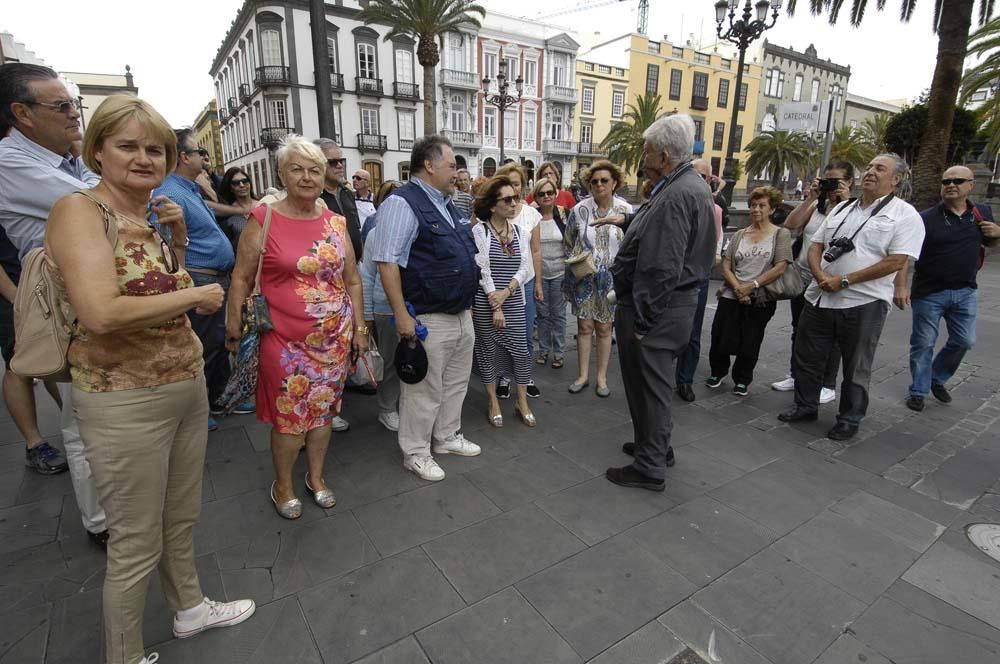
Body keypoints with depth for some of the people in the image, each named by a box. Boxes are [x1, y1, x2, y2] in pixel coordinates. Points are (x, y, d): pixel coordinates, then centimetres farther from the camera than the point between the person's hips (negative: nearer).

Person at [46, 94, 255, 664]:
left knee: (182, 519, 24)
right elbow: (101, 314, -27)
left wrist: (178, 239, 6)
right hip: (125, 402, -7)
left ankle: (190, 607, 47)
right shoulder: (79, 210, -13)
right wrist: (197, 296, -16)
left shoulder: (152, 216, 9)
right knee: (137, 544, 10)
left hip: (189, 387, 7)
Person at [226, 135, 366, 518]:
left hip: (334, 339, 4)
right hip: (286, 341, -3)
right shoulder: (263, 220, -6)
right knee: (288, 417, 6)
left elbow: (352, 281, 11)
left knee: (323, 411, 15)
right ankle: (283, 485, 30)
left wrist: (359, 327, 10)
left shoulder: (336, 222, 5)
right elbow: (242, 278, -1)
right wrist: (234, 327, -4)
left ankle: (316, 477, 35)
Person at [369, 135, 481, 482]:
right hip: (429, 320, -9)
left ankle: (447, 437, 38)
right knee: (424, 390, 4)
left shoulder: (447, 205, 15)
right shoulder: (402, 203, -14)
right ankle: (416, 453, 22)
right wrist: (402, 315, -23)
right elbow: (387, 262, -20)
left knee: (456, 383, 20)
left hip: (462, 315, 9)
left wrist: (468, 303, 22)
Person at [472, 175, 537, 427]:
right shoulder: (479, 231, -7)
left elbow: (525, 267, 1)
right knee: (488, 350, 6)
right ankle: (493, 402, 21)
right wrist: (496, 307, -14)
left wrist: (506, 292, -14)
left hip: (515, 300, 3)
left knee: (520, 349, 4)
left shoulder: (521, 232, 6)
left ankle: (522, 401, 20)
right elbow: (482, 270, -12)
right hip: (485, 302, -3)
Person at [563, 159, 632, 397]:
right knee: (584, 326, 6)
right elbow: (569, 244, 8)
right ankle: (583, 375, 20)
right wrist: (575, 264, 1)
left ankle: (602, 377, 21)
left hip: (611, 278, 0)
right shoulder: (579, 210, -2)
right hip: (584, 277, 1)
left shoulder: (626, 211, -4)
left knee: (604, 328, 8)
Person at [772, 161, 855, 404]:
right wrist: (810, 198, -9)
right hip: (803, 277, 5)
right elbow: (790, 224, -4)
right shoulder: (816, 206, 8)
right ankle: (796, 375, 29)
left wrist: (845, 202, -18)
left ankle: (828, 385, 15)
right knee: (799, 330, 14)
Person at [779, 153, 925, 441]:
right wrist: (820, 275, -9)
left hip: (864, 303, -5)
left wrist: (844, 281, -17)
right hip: (820, 298, 5)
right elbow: (816, 245, 11)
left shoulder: (905, 215, -4)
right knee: (807, 357, 12)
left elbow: (897, 262, -14)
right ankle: (805, 405, 29)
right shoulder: (841, 209, 13)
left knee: (856, 368, 8)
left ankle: (850, 419, 24)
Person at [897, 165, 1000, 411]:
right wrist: (901, 285, -26)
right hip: (929, 292, -4)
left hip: (966, 292, 4)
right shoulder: (926, 218, -11)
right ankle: (919, 390, 17)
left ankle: (938, 379, 32)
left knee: (964, 341, 10)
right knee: (923, 344, 4)